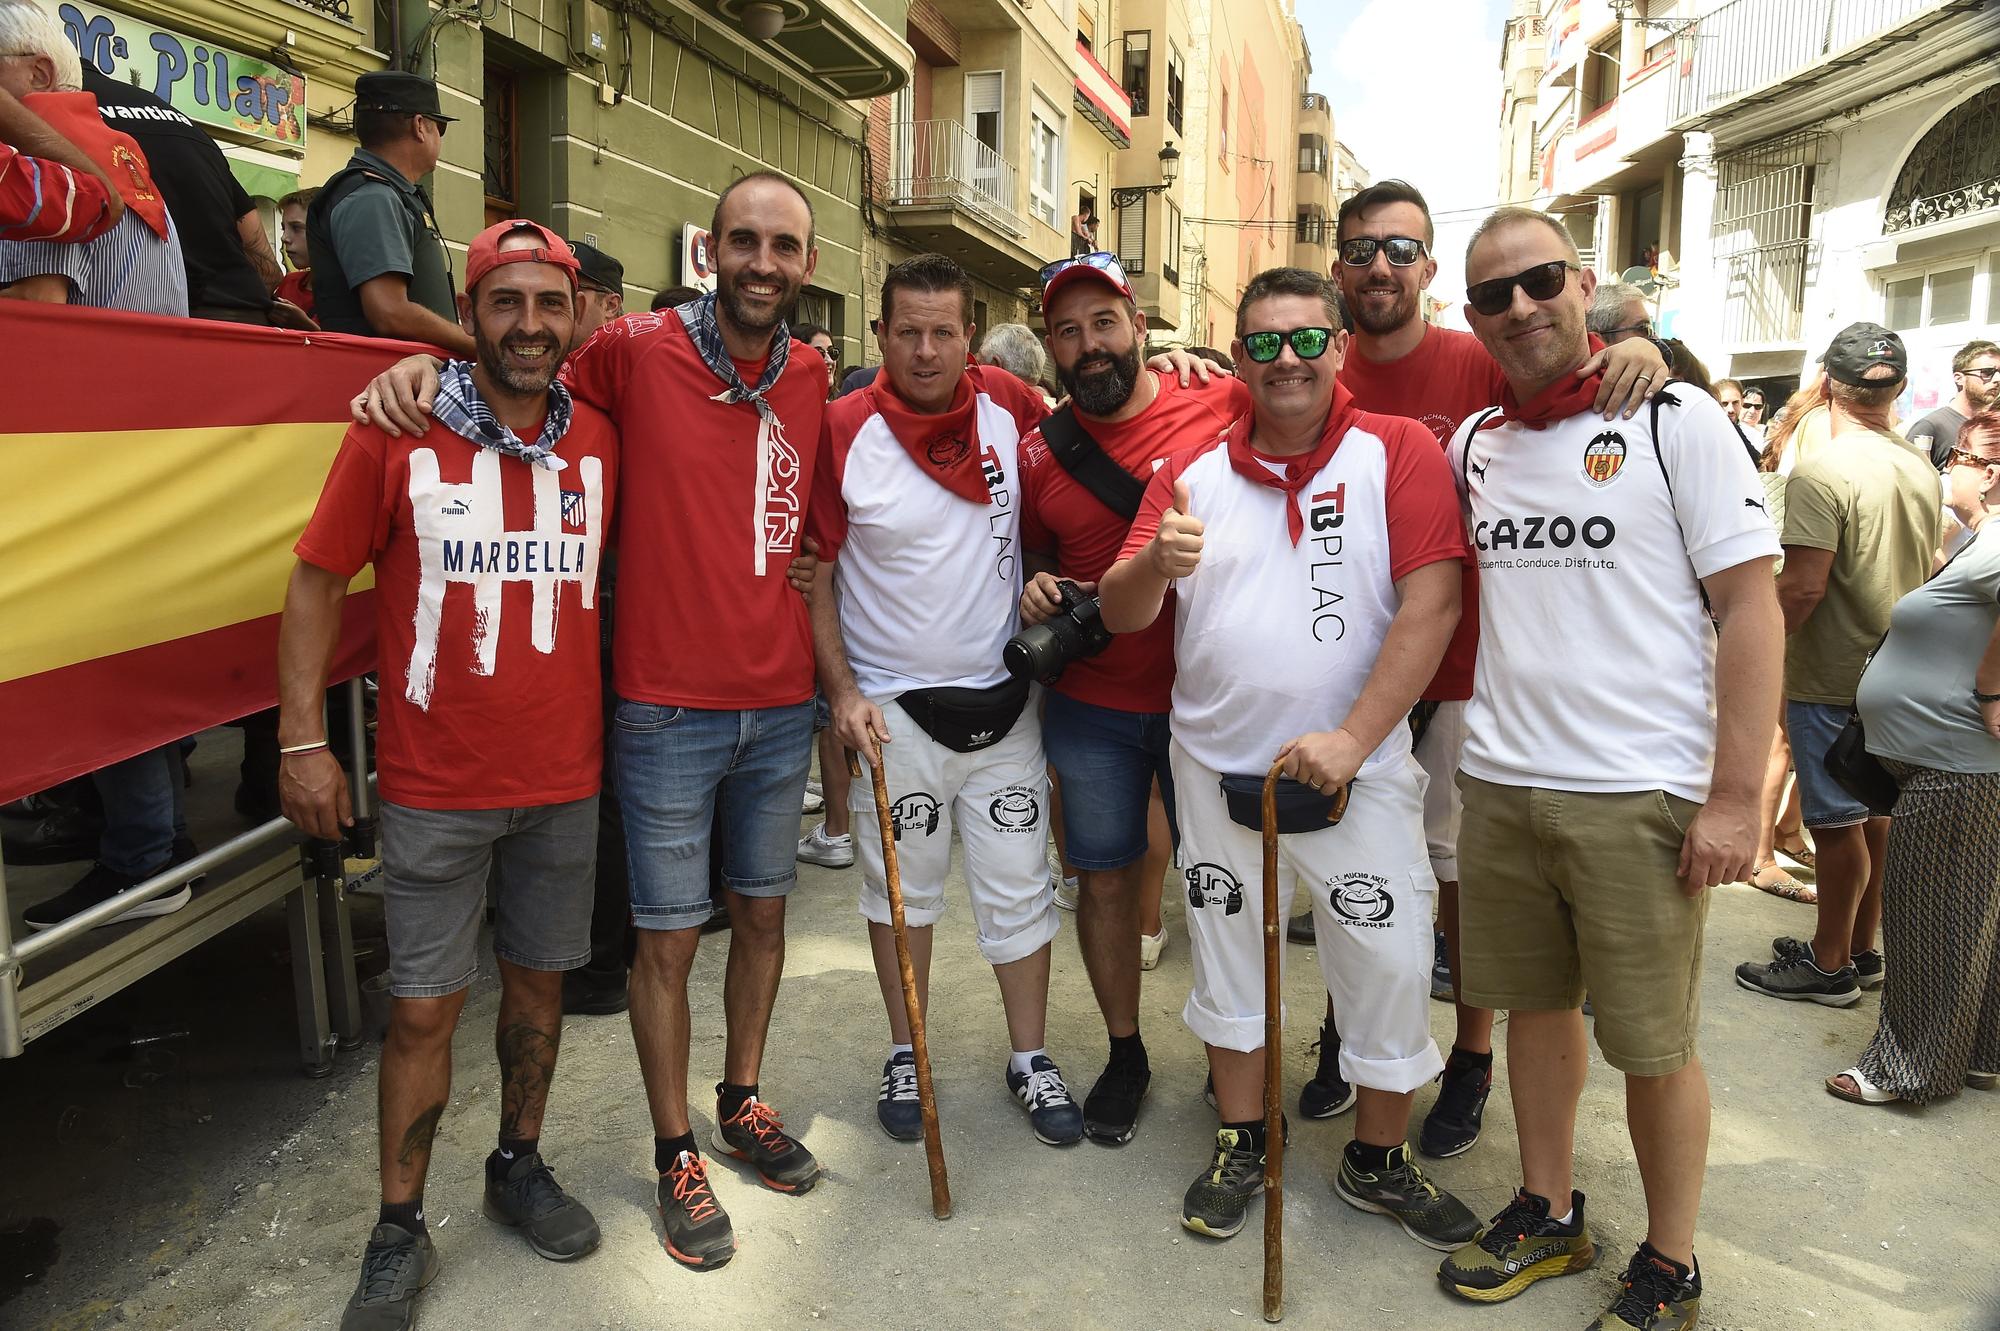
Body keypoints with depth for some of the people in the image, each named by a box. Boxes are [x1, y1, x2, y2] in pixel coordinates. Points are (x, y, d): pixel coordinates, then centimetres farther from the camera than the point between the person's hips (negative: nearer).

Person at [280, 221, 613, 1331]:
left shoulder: (600, 442, 2)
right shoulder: (396, 434, -7)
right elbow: (318, 581, -3)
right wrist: (302, 739, -8)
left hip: (565, 779, 3)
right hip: (435, 783, -3)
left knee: (539, 982, 16)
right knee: (424, 1010, 5)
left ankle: (519, 1167, 37)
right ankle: (399, 1229, 24)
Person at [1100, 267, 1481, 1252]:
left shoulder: (1397, 451, -4)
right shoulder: (1193, 472, 4)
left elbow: (1432, 603, -13)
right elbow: (1119, 614, 1)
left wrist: (1352, 738, -20)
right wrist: (1155, 564, -23)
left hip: (1357, 771, -2)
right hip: (1217, 765, 3)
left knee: (1389, 962, 4)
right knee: (1228, 956, 14)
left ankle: (1378, 1161, 28)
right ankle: (1240, 1147, 34)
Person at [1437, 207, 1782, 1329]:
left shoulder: (1675, 419, -5)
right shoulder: (1474, 444, 9)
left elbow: (1752, 610, -8)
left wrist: (1735, 798, -13)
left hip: (1639, 796, -4)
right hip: (1500, 785, 5)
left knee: (1655, 1047, 6)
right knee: (1535, 1006, 16)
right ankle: (1550, 1217, 36)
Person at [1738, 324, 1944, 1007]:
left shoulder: (1820, 471, -20)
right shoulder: (1922, 469, 7)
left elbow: (1803, 586, -25)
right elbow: (1931, 570, 17)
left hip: (1831, 678, -8)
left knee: (1837, 822, 2)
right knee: (1876, 814, 16)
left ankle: (1829, 965, 15)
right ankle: (1862, 950, 30)